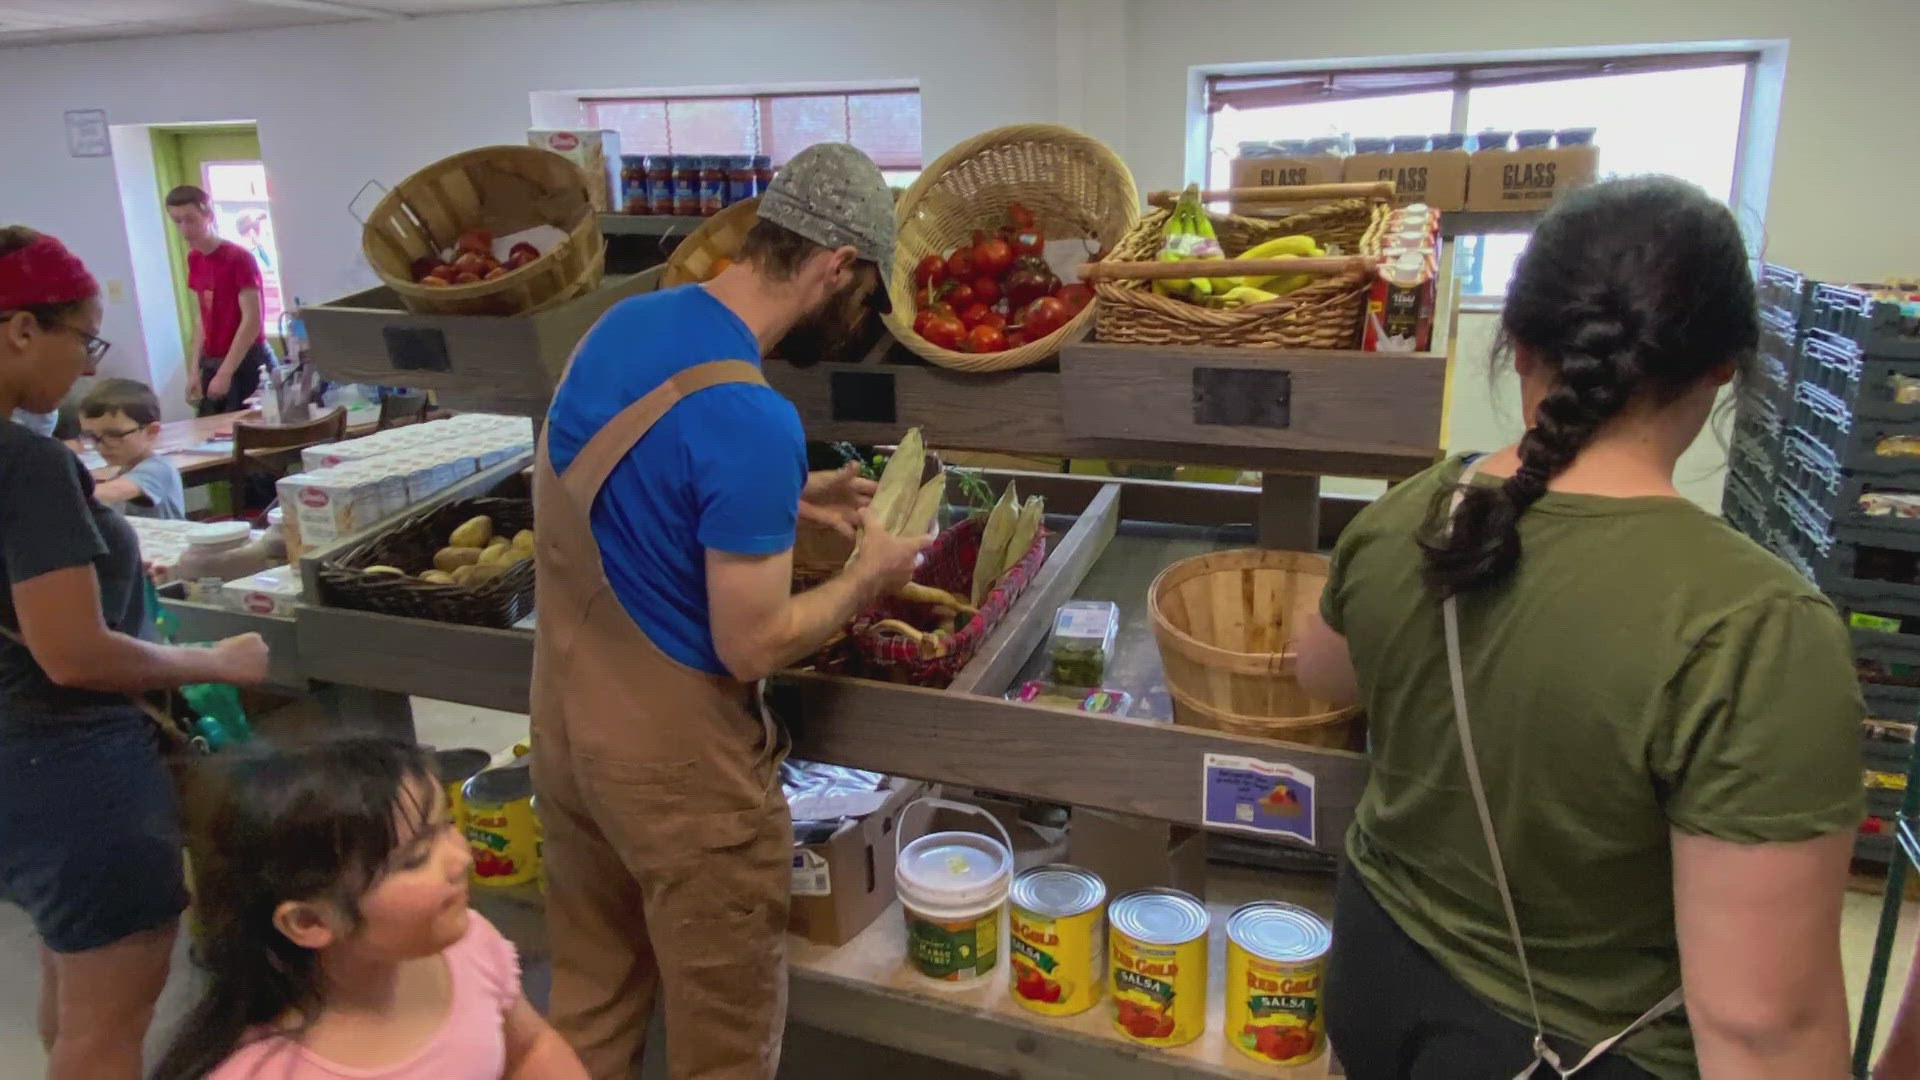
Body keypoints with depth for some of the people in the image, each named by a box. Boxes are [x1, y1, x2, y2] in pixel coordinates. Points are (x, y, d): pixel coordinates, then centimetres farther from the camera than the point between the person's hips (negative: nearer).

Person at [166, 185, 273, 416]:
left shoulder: (239, 258, -13)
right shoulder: (194, 259, 9)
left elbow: (252, 320, -17)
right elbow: (203, 318, 14)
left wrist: (225, 373, -18)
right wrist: (194, 369, 6)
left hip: (246, 363, -7)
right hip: (211, 363, 7)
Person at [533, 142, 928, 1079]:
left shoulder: (622, 324, -1)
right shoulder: (751, 418, -27)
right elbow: (751, 647, -22)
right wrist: (869, 577, -6)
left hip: (566, 722, 8)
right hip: (672, 758, -8)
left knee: (589, 1001, 25)